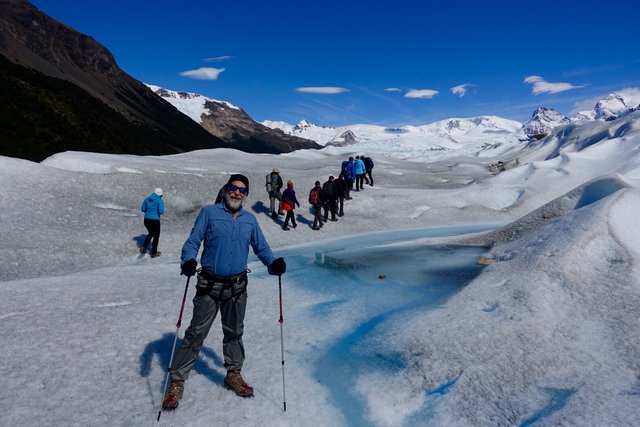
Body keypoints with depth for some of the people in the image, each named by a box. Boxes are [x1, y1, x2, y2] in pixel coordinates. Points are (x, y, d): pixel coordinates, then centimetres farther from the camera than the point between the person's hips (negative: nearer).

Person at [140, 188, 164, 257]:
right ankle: (154, 253, 20)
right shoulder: (159, 200, -10)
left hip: (146, 219, 5)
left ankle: (143, 247, 12)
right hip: (155, 220, -5)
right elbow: (161, 211, -19)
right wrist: (162, 212, 4)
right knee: (156, 236, 13)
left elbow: (142, 209, 11)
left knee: (150, 233, 28)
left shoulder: (147, 199, 7)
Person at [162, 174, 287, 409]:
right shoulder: (209, 213, -4)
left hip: (237, 286, 4)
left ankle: (233, 374, 33)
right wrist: (188, 261, -25)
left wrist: (274, 263, -7)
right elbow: (193, 241, -6)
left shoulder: (250, 220, 7)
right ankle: (177, 380, 16)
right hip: (209, 284, -3)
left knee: (234, 332, 16)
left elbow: (261, 247, 11)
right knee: (196, 332, 2)